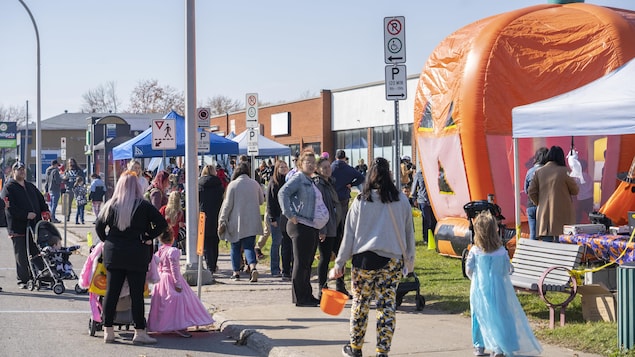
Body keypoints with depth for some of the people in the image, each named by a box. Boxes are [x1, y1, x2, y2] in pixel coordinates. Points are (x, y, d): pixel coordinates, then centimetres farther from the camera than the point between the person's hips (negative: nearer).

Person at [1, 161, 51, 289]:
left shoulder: (31, 186, 20)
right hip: (18, 228, -5)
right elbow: (10, 208, -13)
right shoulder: (8, 188, -2)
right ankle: (23, 280, 8)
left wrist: (45, 211, 3)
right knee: (21, 256, 0)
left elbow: (41, 200, 23)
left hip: (34, 226, 5)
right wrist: (26, 215, -19)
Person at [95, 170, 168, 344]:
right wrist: (149, 238, -1)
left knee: (111, 292, 7)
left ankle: (108, 331, 10)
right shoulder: (144, 206, -5)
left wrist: (107, 241, 13)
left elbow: (99, 226, 5)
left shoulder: (111, 205, 3)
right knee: (137, 294, 1)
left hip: (113, 253, 3)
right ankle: (139, 332, 2)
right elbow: (162, 223, -8)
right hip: (137, 255, -3)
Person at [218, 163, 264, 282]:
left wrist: (222, 221, -2)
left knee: (235, 247, 12)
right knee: (249, 246, 3)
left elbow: (228, 205, -8)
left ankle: (236, 272, 15)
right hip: (252, 222, 2)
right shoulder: (255, 184, 2)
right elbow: (261, 200, 13)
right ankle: (253, 268, -21)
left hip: (236, 222, -2)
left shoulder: (233, 185, -8)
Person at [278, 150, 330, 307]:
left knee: (308, 262, 13)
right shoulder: (298, 178, -9)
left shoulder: (311, 181, 19)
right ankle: (299, 297, -1)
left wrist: (321, 228, 21)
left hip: (312, 227, 9)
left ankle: (307, 295, 19)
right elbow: (283, 193, -23)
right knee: (301, 262, -5)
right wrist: (290, 215, -24)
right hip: (301, 226, -9)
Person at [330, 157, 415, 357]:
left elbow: (349, 234, 0)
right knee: (387, 305, 4)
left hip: (364, 259, -1)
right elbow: (409, 232, 8)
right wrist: (410, 259, 18)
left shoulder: (361, 200, -3)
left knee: (360, 303, 12)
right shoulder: (401, 200, 1)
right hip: (392, 260, 1)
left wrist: (340, 262, 6)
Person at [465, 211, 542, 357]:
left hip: (479, 289, 1)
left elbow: (469, 270, -5)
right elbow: (508, 270, -2)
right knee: (499, 316, 7)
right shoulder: (501, 251, -11)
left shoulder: (474, 251, -10)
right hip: (498, 289, -1)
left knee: (480, 316, 14)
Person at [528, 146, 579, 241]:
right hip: (562, 214, -3)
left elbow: (532, 193, 3)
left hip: (544, 215, 3)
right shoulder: (563, 171, -7)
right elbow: (575, 190, 2)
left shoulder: (539, 172, 3)